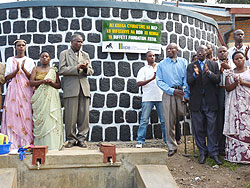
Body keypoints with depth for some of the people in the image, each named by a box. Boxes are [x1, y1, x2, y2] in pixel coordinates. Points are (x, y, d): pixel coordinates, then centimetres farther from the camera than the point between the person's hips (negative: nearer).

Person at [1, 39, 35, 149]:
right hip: (13, 90, 0)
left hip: (26, 90, 0)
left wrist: (23, 68, -12)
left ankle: (26, 142, -4)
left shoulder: (29, 61, 12)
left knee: (26, 115, -7)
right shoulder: (10, 60, 12)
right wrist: (17, 70, -12)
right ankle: (13, 143, -3)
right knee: (12, 114, -6)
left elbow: (32, 78, 3)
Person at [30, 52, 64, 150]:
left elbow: (59, 85, 10)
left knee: (51, 119, -9)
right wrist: (43, 81, -12)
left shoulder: (53, 70, 13)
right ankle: (40, 144, -3)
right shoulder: (36, 69, 13)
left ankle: (52, 144, -8)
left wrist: (51, 83, -10)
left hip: (52, 97, 0)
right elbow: (31, 82, 1)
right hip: (40, 97, 0)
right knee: (41, 119, -7)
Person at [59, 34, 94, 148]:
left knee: (84, 115, 0)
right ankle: (71, 139, 6)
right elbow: (61, 70, -3)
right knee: (70, 116, -4)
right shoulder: (64, 54, 10)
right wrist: (76, 68, -13)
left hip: (84, 88, 3)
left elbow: (91, 71, 15)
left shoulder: (85, 55, 22)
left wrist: (86, 68, -8)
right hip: (70, 89, -3)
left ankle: (81, 138, 8)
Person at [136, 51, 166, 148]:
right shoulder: (143, 70, 7)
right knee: (144, 120, -3)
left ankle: (167, 140, 14)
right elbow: (139, 83, -5)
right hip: (148, 98, -2)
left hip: (161, 97, 3)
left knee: (164, 120, 5)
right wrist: (152, 79, -14)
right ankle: (140, 141, 2)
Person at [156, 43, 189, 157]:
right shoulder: (162, 64, 9)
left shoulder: (183, 62, 10)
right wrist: (173, 91, -8)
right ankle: (172, 147, 8)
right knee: (169, 121, -1)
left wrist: (186, 95, -7)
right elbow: (159, 81, 3)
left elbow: (186, 79, 4)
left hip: (182, 93, 1)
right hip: (168, 94, 0)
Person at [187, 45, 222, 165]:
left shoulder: (214, 65, 8)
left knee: (212, 128, 0)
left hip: (210, 102, -1)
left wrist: (209, 73, -22)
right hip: (196, 102, 1)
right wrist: (195, 74, -22)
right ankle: (202, 152, 17)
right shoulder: (191, 66, 9)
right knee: (198, 129, 5)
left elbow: (218, 80, -4)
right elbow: (189, 82, -3)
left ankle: (214, 153, 8)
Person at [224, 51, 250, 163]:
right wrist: (235, 83, -13)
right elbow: (227, 88, 3)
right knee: (235, 127, -3)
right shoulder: (229, 73, 11)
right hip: (234, 103, 1)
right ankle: (235, 155, 2)